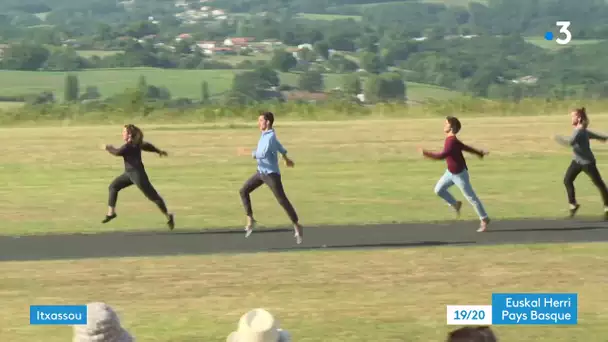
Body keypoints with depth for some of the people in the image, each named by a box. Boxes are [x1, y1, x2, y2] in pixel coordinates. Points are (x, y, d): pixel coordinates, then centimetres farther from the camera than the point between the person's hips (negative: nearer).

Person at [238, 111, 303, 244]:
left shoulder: (270, 137, -23)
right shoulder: (265, 134, 7)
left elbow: (262, 155, -36)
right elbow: (278, 145, 25)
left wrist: (246, 153, -23)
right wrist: (286, 159, 40)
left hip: (271, 173, -9)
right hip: (261, 172, 9)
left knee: (283, 200, -5)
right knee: (243, 191, 2)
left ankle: (297, 227, 6)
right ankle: (250, 220, 9)